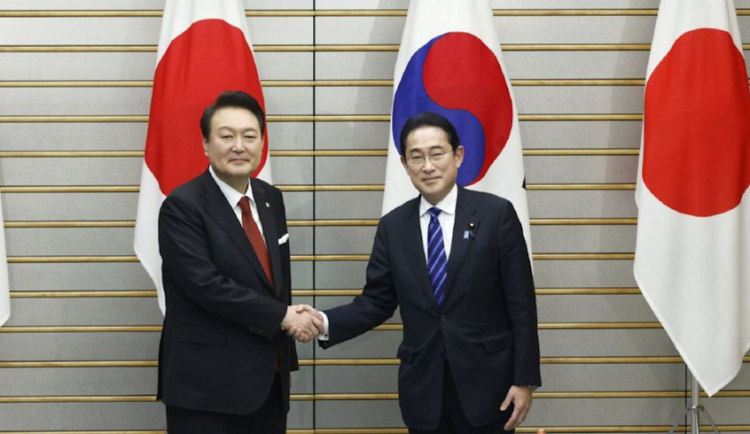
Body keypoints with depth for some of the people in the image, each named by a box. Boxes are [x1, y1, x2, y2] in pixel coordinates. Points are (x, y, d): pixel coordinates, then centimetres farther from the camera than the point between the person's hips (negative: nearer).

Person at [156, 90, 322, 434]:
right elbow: (205, 285, -20)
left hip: (268, 378, 7)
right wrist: (281, 316, -15)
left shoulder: (270, 199, 10)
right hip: (207, 384, -7)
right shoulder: (183, 206, -12)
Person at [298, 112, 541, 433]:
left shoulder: (497, 214, -5)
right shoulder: (392, 226, 5)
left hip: (486, 380, -2)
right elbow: (377, 302, 5)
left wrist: (525, 379, -7)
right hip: (422, 386, 3)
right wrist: (325, 323, -13)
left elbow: (521, 304, -5)